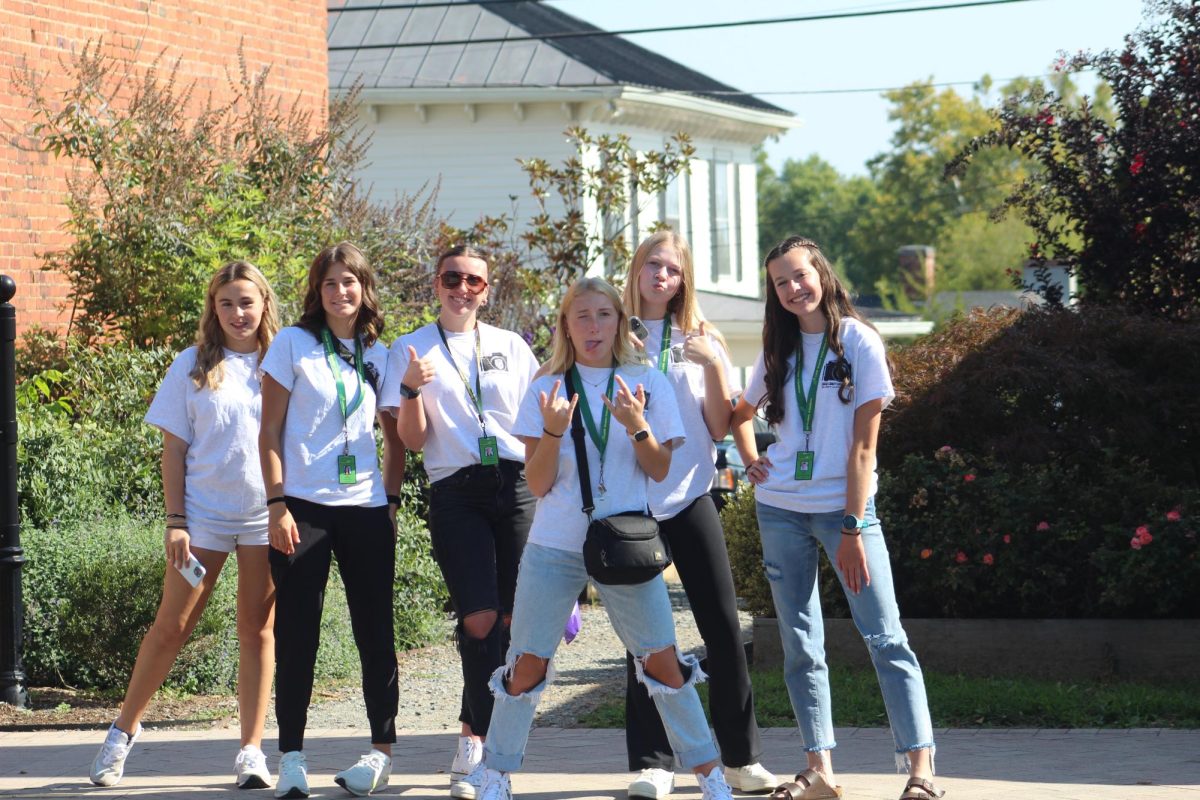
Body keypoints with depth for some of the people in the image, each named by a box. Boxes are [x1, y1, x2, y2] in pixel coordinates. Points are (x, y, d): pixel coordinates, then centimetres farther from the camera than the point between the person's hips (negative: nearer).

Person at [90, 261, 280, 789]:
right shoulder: (193, 366, 3)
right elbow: (174, 449, 3)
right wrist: (175, 521, -4)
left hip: (266, 516, 1)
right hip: (203, 515, -1)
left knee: (257, 630, 3)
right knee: (171, 627, 2)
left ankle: (251, 750, 7)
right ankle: (123, 731, 16)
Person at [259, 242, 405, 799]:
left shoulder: (379, 355, 10)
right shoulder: (293, 344, 1)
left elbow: (394, 437, 16)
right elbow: (271, 430, -1)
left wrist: (391, 500, 5)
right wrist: (277, 505, -8)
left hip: (367, 508, 3)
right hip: (303, 506, -3)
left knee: (374, 630, 4)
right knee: (297, 632, -3)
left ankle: (381, 751, 13)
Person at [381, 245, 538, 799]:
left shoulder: (512, 347, 14)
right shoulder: (411, 351, 8)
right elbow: (412, 440, 2)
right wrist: (411, 389, -15)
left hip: (517, 487, 2)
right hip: (456, 495, -2)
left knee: (513, 619, -2)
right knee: (479, 618, -14)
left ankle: (475, 742, 12)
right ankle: (478, 744, -5)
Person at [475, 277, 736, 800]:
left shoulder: (648, 384, 5)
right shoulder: (546, 390, 4)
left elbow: (660, 470, 2)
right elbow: (538, 483, 1)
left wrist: (638, 428, -15)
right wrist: (553, 431, -16)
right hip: (554, 546, 0)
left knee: (663, 661, -3)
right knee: (527, 665, -1)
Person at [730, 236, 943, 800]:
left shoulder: (858, 342, -5)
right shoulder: (779, 351, 10)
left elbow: (863, 445, -9)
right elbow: (741, 414, 28)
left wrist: (852, 528, -14)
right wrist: (751, 462, 8)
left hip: (844, 508, -5)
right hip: (781, 511, 5)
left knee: (886, 637, -10)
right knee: (800, 646, 4)